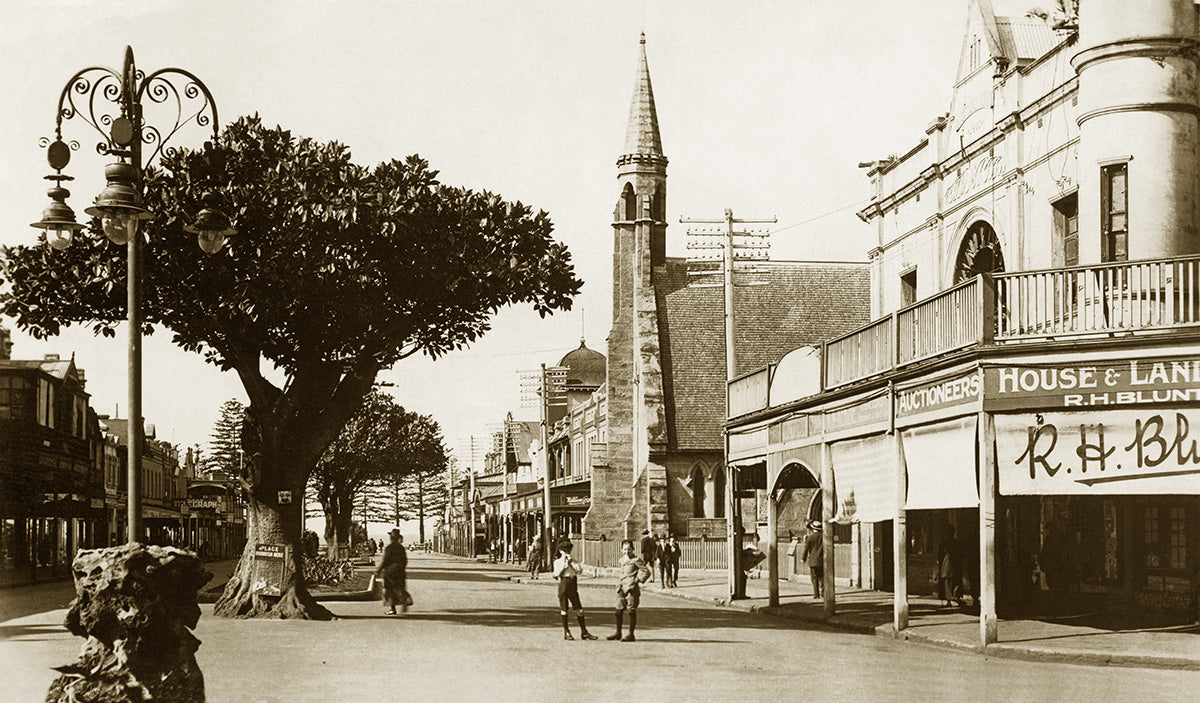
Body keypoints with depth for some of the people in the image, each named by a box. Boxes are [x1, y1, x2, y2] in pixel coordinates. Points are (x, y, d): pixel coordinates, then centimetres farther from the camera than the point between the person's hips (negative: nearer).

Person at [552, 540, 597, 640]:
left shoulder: (573, 560, 12)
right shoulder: (557, 562, 5)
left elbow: (580, 570, -4)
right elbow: (557, 575, -5)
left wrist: (571, 562, -7)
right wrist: (564, 566, -8)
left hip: (573, 586, 2)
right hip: (563, 584, -2)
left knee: (579, 609, -1)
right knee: (564, 609, 1)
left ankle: (584, 632, 3)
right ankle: (566, 632, 11)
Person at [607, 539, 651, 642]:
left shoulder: (636, 560, -5)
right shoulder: (620, 560, 16)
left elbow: (646, 571, -5)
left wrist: (638, 580, -10)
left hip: (632, 588, -7)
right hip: (622, 589, 7)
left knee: (631, 611, -4)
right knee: (619, 610, 9)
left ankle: (631, 634, 0)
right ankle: (618, 633, 20)